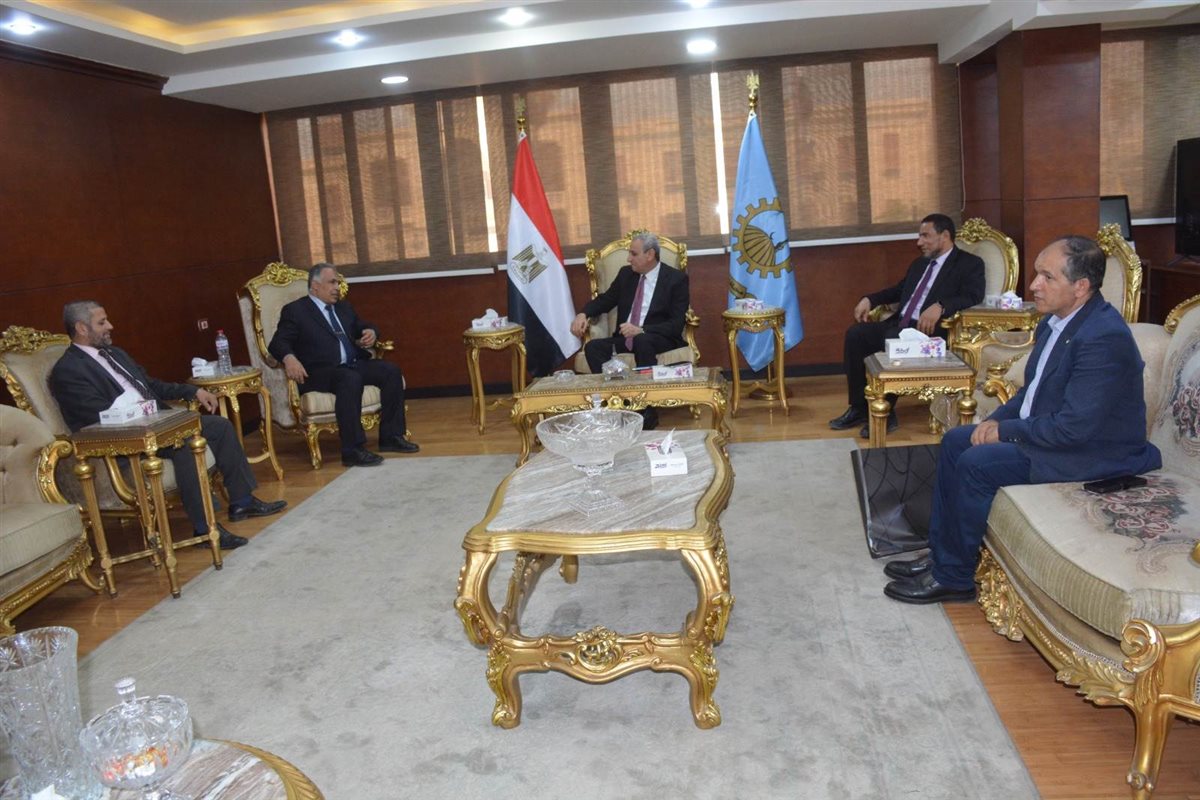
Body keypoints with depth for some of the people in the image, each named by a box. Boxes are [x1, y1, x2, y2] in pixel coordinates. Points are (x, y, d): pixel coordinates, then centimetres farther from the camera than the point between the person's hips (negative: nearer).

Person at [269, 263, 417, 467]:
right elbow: (278, 343, -5)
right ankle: (353, 450, -34)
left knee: (391, 371, -14)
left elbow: (362, 327, 34)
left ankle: (391, 436, -7)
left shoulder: (343, 308, 23)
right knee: (351, 379, -36)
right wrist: (289, 358, -29)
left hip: (354, 365, 7)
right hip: (320, 372, -7)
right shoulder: (295, 311, 3)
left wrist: (370, 332, 7)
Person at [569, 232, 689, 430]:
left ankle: (648, 410, -31)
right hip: (627, 337, 5)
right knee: (593, 347, -22)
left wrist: (641, 330, -29)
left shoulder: (676, 279, -6)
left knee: (642, 341, -39)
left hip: (661, 339, -5)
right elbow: (605, 299, 17)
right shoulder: (626, 274, 10)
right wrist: (583, 314, -6)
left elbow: (676, 325, -14)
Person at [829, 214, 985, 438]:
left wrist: (939, 306, -33)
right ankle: (858, 408, -8)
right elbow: (898, 290, 35)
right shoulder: (919, 264, 24)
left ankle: (886, 413, -24)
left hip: (929, 329, -8)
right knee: (855, 334, -14)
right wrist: (870, 299, 16)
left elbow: (973, 296, -15)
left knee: (893, 339, -36)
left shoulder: (970, 264, 1)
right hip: (899, 324, 8)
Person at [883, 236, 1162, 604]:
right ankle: (941, 554, 10)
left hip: (1091, 453, -10)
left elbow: (1074, 427, -29)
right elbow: (1032, 390, 15)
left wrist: (1004, 431, -17)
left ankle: (954, 577, -6)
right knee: (955, 441, 4)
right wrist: (995, 420, -2)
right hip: (1043, 430, 10)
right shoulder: (1056, 319, 4)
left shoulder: (1104, 338, -26)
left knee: (976, 464, -22)